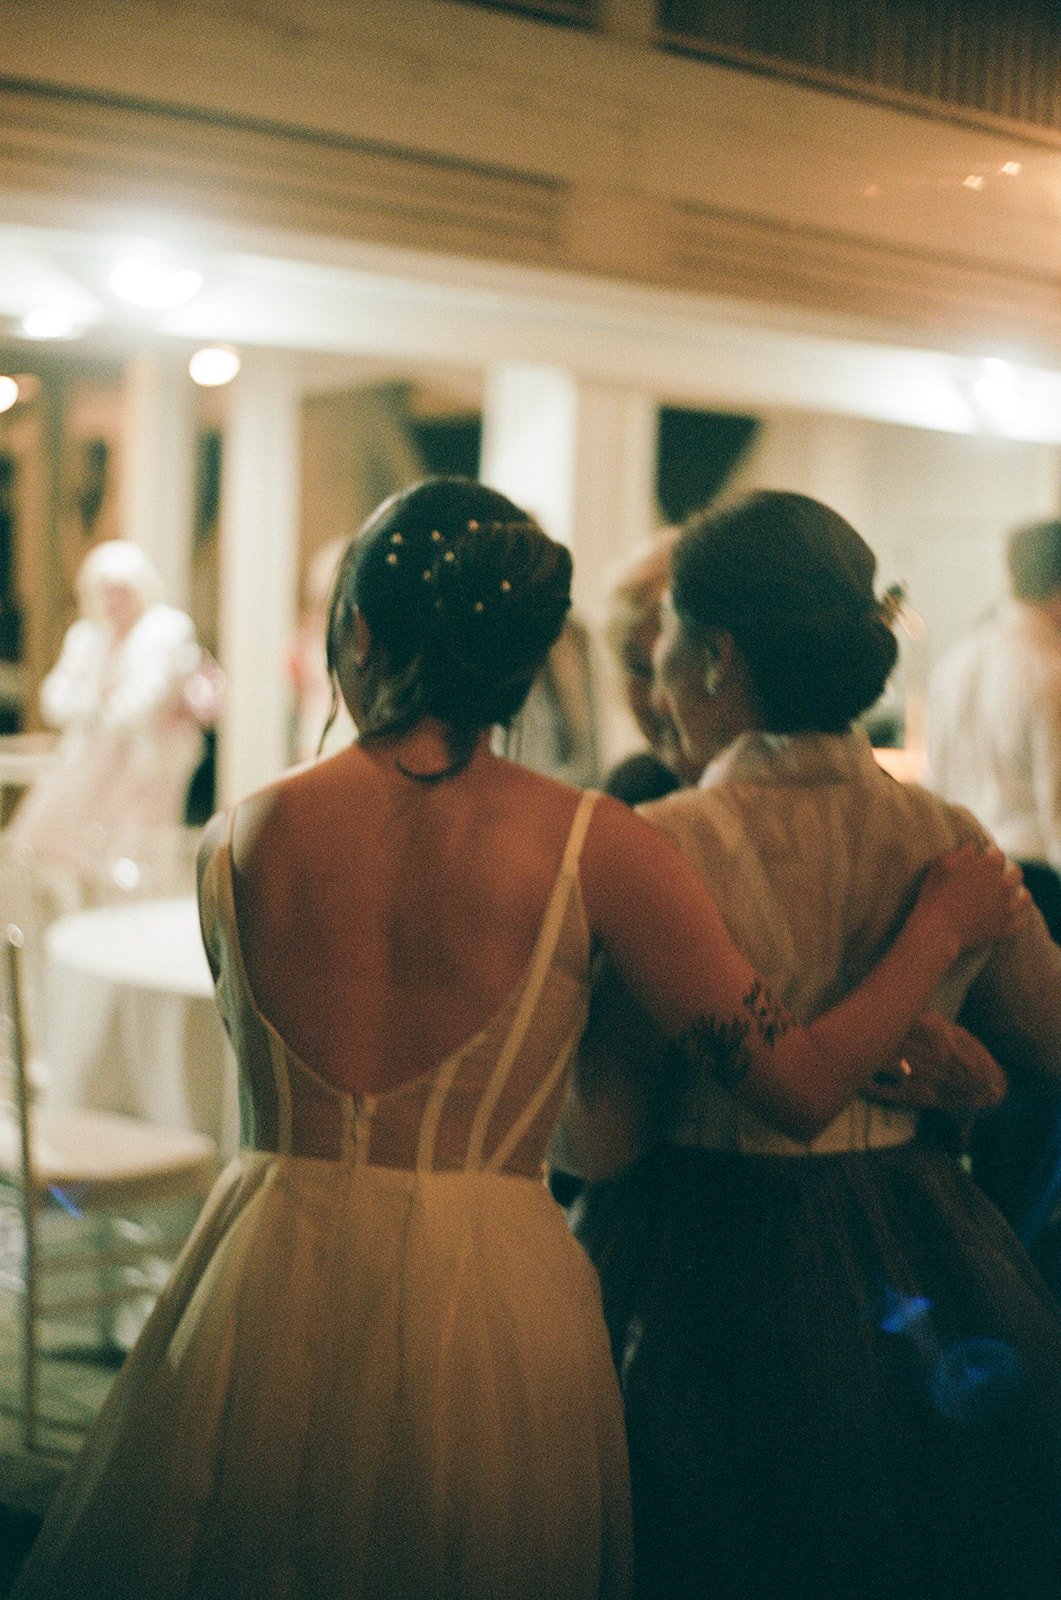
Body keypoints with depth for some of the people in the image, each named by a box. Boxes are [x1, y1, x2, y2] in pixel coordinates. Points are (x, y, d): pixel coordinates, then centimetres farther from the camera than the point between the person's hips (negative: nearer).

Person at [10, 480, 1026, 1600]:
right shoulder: (592, 845, -12)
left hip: (266, 1298, 1)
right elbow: (802, 1085, -8)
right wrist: (944, 925, 8)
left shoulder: (239, 840, -5)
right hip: (495, 1315, -1)